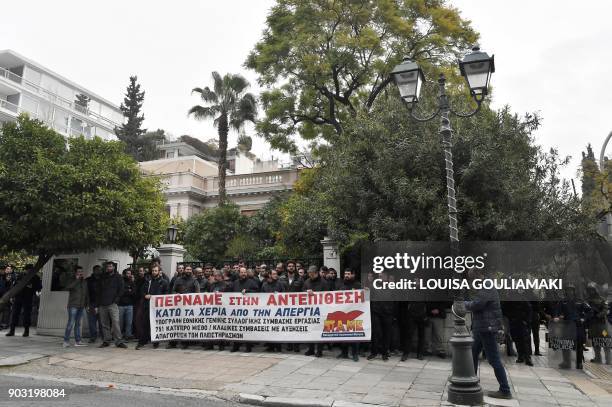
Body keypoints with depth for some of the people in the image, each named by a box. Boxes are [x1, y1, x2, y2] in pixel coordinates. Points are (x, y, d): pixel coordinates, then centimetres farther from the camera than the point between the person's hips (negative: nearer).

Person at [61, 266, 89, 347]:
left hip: (81, 306, 5)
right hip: (73, 305, -5)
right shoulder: (71, 279, 1)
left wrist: (87, 303, 14)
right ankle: (66, 341, -3)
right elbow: (67, 287, -19)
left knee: (78, 323, 8)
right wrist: (76, 280, -16)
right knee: (71, 323, -10)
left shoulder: (84, 281, 15)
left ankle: (77, 341, 10)